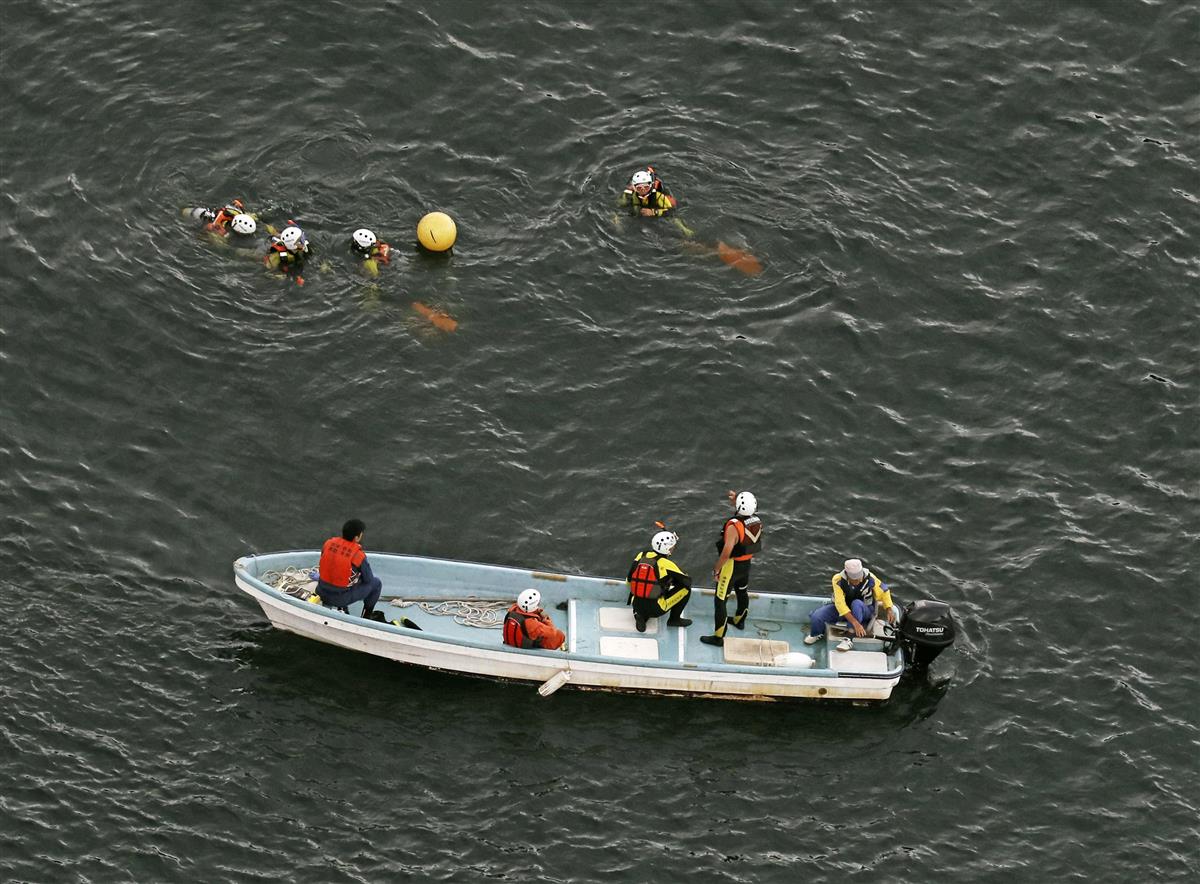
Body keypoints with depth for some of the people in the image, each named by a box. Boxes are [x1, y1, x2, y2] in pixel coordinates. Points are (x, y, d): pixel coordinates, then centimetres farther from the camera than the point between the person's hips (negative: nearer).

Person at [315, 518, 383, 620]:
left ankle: (341, 608, 29)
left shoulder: (328, 543, -6)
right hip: (342, 598, -5)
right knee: (377, 583, 16)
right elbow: (368, 579, -5)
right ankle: (367, 616, 30)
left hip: (322, 593, 5)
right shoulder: (358, 555, -19)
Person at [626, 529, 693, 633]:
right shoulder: (666, 563, -13)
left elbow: (629, 580, 12)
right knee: (685, 588, 6)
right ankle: (674, 619, 16)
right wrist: (673, 581, 20)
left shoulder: (640, 556, 2)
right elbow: (687, 581, -3)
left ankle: (642, 616, 13)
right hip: (655, 609, -5)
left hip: (636, 605, 5)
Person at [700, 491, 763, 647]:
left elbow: (726, 551, -33)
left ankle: (718, 637, 2)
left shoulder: (734, 526, -31)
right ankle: (739, 620, 54)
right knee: (742, 592, 30)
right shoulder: (757, 522, -8)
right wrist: (736, 501, 14)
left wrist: (716, 569, -21)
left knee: (720, 600, 1)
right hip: (747, 564, 8)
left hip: (731, 566, -8)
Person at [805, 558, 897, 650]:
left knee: (856, 604, -38)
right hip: (842, 608, 0)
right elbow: (840, 603, -34)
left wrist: (889, 610, -18)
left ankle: (849, 639, -33)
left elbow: (884, 591, -4)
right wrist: (856, 623, -44)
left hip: (864, 610, 0)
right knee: (816, 617, -24)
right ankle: (817, 634, 12)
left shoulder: (869, 578, -22)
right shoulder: (838, 580, -26)